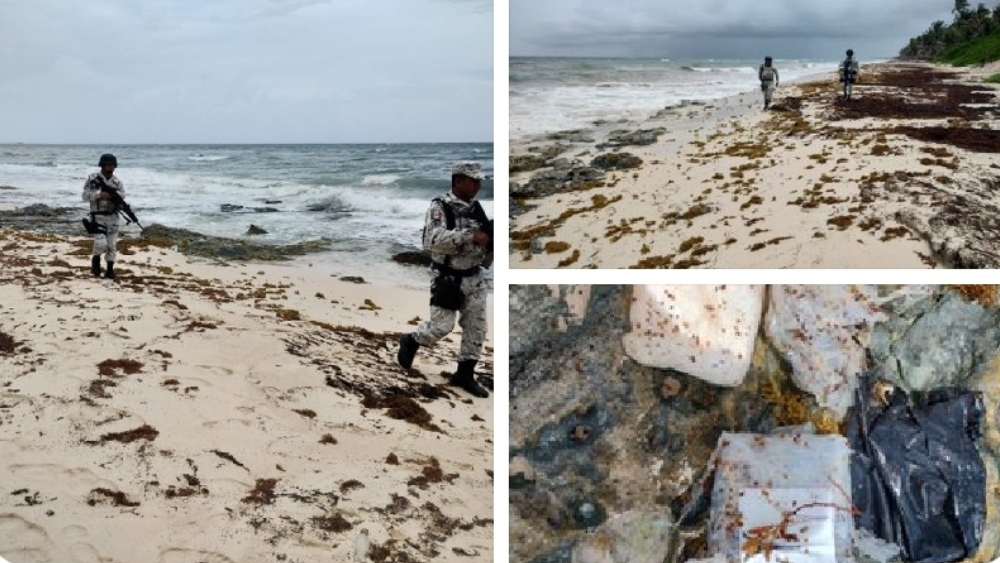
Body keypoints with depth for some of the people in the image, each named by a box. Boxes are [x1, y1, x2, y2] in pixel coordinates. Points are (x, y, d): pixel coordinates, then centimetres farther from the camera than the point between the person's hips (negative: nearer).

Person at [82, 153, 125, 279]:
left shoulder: (117, 181, 5)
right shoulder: (93, 179, -5)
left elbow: (122, 194, -4)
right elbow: (85, 195, -8)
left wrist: (112, 194, -24)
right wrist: (99, 194, -23)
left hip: (112, 217, 4)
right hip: (98, 216, -4)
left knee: (112, 245, 5)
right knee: (101, 243, -16)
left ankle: (110, 270, 15)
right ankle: (96, 259, 14)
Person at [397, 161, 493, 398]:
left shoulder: (476, 208, 6)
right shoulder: (440, 207, -15)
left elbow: (484, 238, 15)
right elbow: (434, 239, -31)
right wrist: (470, 235, -34)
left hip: (475, 278, 6)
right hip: (449, 279, -6)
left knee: (477, 328, 7)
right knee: (441, 326, -2)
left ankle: (465, 374, 20)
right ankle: (410, 342, 28)